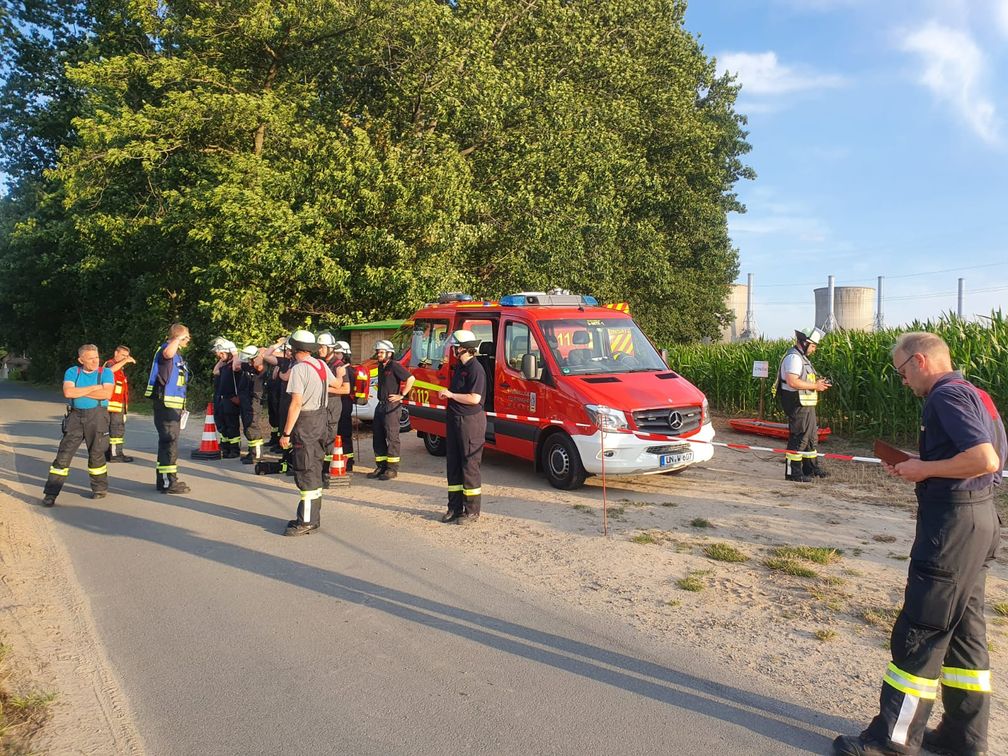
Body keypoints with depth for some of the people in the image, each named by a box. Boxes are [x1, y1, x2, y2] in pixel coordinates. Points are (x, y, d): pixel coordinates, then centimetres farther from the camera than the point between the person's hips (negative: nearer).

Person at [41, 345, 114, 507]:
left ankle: (100, 488, 22)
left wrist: (79, 392, -9)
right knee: (64, 455, -1)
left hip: (97, 416, -1)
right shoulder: (72, 372, 7)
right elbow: (68, 392, -10)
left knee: (96, 454, 5)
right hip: (75, 416, 1)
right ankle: (50, 494, 2)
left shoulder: (105, 372, 3)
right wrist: (93, 388, -10)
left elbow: (107, 394, -14)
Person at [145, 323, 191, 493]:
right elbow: (168, 353, -41)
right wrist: (179, 338, -29)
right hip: (165, 404, -10)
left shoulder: (177, 355, 20)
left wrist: (180, 408, 29)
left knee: (168, 442, 15)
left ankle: (163, 479, 24)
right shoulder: (166, 349, -11)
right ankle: (169, 482, -5)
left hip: (174, 406, 10)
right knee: (169, 442, -9)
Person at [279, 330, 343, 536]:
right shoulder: (321, 365, 6)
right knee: (314, 469, 15)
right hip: (320, 417, 8)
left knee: (305, 472, -3)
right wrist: (339, 374, 46)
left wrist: (286, 433, -17)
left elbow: (296, 404, -21)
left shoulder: (298, 368, -17)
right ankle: (312, 517, 25)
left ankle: (307, 521, 1)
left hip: (305, 421, -8)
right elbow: (336, 384, 24)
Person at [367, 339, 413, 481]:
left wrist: (401, 395, -16)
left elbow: (411, 378, -19)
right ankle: (381, 466, 20)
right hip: (380, 405, 9)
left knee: (392, 437, -4)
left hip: (391, 406, -9)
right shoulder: (380, 367, 15)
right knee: (378, 437, 11)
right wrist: (381, 397, 15)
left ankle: (392, 469, 2)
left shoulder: (394, 366, -12)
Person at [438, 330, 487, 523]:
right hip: (455, 420, 10)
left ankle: (472, 511, 5)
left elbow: (475, 398, -23)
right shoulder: (459, 366, 14)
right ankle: (455, 507, 22)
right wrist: (446, 393, 11)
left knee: (470, 466, -3)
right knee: (453, 465, 13)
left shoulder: (476, 369, -16)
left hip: (470, 421, -10)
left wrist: (451, 394, -16)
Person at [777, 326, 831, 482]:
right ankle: (793, 472, 0)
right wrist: (814, 386, -19)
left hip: (806, 405, 11)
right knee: (799, 438, -7)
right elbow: (792, 382, -28)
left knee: (811, 437, 17)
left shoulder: (802, 357, 18)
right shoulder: (793, 357, -17)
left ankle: (811, 468, 27)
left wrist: (818, 383, 7)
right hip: (798, 405, -11)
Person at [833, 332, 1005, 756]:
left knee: (918, 633, -2)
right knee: (964, 629, 17)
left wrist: (925, 469, -14)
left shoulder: (946, 395, -16)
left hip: (953, 525, -10)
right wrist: (920, 465, 9)